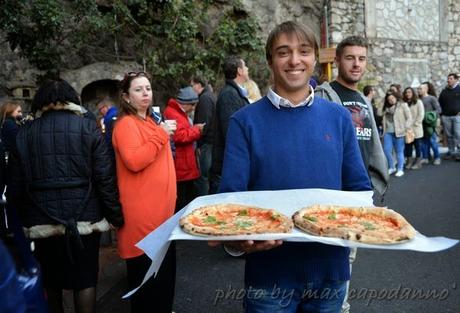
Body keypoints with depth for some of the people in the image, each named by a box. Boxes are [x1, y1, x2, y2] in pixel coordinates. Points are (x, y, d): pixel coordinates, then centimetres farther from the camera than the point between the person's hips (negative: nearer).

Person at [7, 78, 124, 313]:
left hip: (42, 220, 3)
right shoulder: (88, 127, -5)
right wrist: (115, 215, -1)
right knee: (85, 279, 10)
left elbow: (16, 186, 4)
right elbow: (105, 177, -9)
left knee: (51, 279, 20)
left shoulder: (24, 133, 3)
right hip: (84, 217, -2)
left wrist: (23, 219, 15)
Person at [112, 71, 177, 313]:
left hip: (161, 207, 10)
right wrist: (160, 135, -20)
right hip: (142, 211, -9)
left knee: (165, 265, 20)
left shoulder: (149, 122, 16)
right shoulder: (126, 124, -13)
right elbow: (134, 161, -28)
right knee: (145, 268, 3)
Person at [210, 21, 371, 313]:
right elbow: (231, 195, -9)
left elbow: (359, 188, 5)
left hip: (330, 268, 3)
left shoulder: (338, 117, 1)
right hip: (269, 272, -2)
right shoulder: (246, 121, -8)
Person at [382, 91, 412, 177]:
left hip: (398, 132, -4)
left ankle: (400, 169, 11)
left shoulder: (403, 105, 2)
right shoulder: (386, 108, 17)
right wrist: (384, 131, 8)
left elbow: (409, 118, -2)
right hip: (388, 132, 4)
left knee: (399, 151, 2)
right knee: (386, 150, -2)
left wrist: (406, 128, -13)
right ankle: (392, 167, 16)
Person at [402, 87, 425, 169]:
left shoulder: (418, 102, -3)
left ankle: (418, 162, 13)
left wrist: (414, 124, -10)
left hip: (416, 129, -4)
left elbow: (421, 115, -7)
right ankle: (409, 161, 17)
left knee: (418, 146, 4)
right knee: (408, 146, 8)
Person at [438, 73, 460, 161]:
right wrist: (442, 114, 10)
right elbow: (440, 103, 18)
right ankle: (451, 151, 16)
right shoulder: (444, 91, 11)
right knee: (449, 135, 8)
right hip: (446, 117, 4)